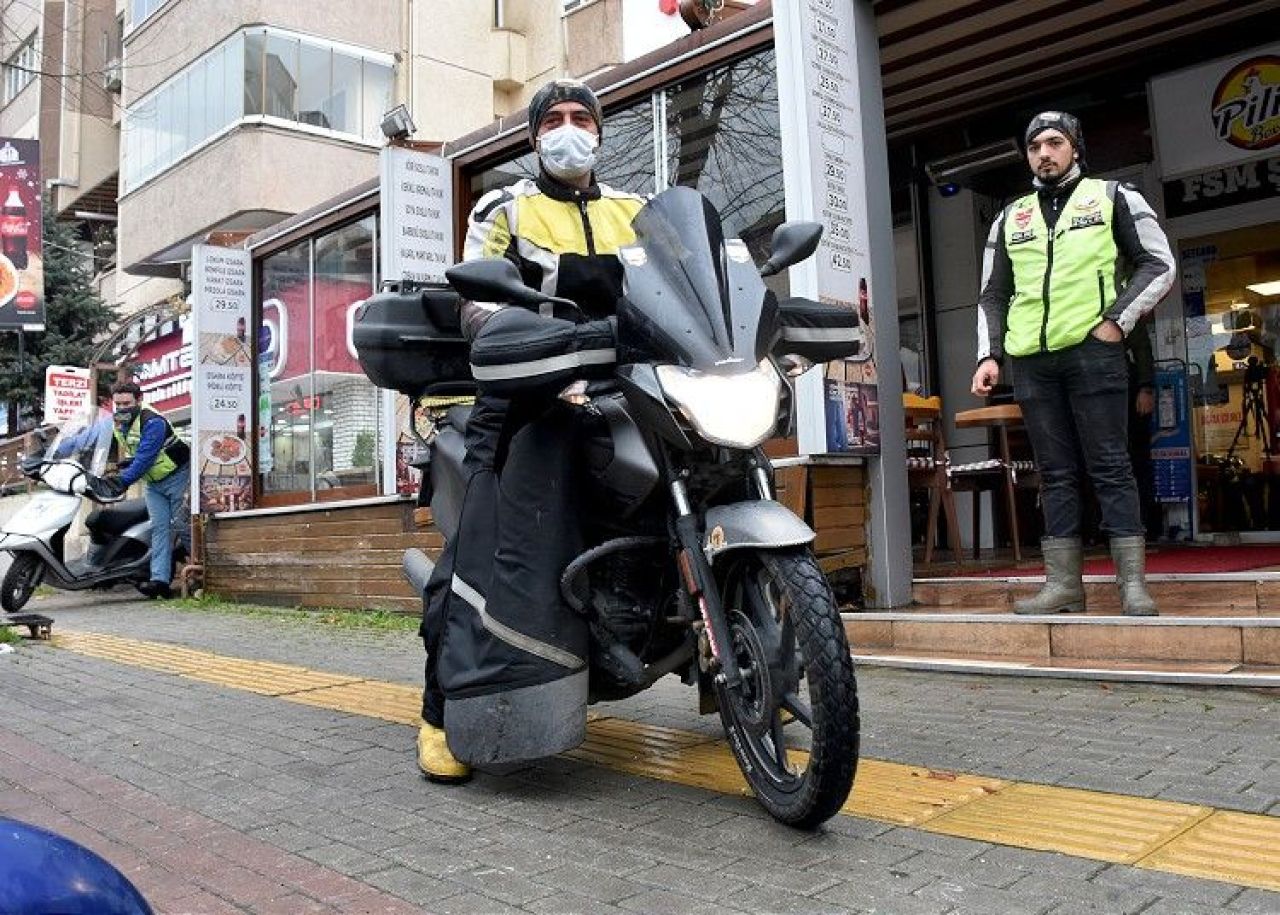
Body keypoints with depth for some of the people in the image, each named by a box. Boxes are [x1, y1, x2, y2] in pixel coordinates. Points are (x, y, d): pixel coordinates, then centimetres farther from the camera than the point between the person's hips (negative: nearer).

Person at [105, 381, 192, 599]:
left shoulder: (152, 422, -22)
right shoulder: (118, 425, 7)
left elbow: (145, 457, -28)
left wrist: (124, 479, -31)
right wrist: (126, 463, 1)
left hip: (176, 477, -8)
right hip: (153, 484, 8)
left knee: (181, 525, -8)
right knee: (159, 527, -3)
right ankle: (160, 579, -12)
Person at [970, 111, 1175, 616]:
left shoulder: (1113, 197, 10)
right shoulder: (1010, 218, 18)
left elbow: (1158, 265, 5)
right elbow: (992, 296, 18)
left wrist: (1118, 320, -7)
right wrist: (989, 354, 6)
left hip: (1093, 351, -3)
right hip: (1031, 361, 3)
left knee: (1110, 468, -4)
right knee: (1055, 474, 5)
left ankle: (1133, 583, -1)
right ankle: (1063, 584, 7)